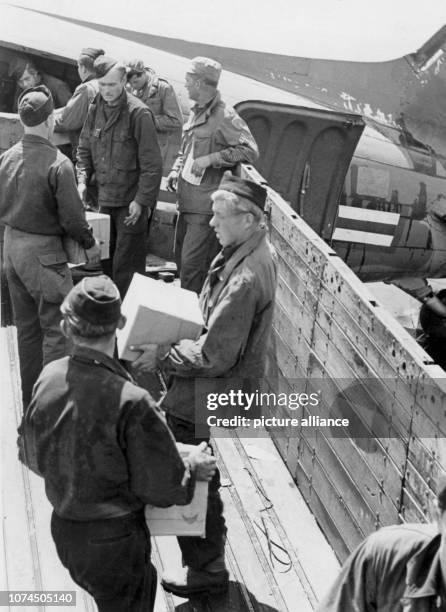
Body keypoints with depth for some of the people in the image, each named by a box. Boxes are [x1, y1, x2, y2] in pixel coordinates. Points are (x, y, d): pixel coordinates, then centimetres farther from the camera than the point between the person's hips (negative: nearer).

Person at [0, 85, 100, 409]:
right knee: (56, 327, 3)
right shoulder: (58, 164, -20)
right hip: (43, 251, -7)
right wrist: (90, 244, 0)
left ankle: (31, 403, 28)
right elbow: (71, 216, -16)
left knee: (27, 327, 17)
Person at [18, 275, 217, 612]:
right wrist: (193, 467, -1)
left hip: (63, 530, 6)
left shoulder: (48, 378, -11)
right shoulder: (132, 404, -30)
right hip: (115, 541, -6)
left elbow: (31, 456, 4)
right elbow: (163, 488, -20)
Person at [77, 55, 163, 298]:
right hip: (104, 197, 6)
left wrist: (141, 200, -17)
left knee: (126, 268, -3)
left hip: (131, 201, -6)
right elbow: (84, 149, 16)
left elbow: (152, 164, -14)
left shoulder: (138, 113, -14)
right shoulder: (96, 109, 6)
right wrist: (82, 180, 1)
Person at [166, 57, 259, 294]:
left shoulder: (225, 117, -15)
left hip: (207, 205, -9)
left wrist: (210, 159, -23)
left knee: (192, 266, -8)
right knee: (181, 259, 18)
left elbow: (250, 151, -23)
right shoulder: (196, 112, 14)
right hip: (187, 202, 9)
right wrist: (176, 170, 10)